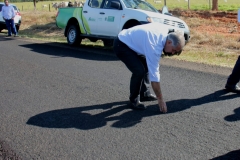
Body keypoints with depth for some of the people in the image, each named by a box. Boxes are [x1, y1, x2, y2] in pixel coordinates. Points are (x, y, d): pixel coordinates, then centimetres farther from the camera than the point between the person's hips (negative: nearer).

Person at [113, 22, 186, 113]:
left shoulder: (165, 30, -9)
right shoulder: (154, 47, -32)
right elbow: (154, 75, -29)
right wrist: (160, 100, -22)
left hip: (129, 41, 10)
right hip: (121, 46, -10)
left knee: (147, 66, 12)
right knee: (139, 71, -20)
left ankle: (145, 94, 22)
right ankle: (134, 101, -1)